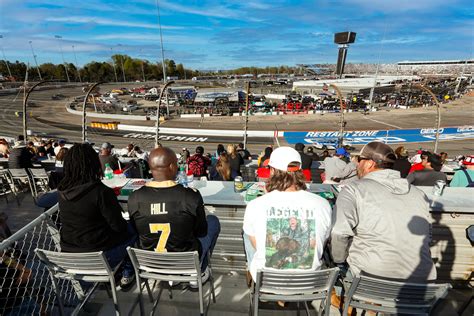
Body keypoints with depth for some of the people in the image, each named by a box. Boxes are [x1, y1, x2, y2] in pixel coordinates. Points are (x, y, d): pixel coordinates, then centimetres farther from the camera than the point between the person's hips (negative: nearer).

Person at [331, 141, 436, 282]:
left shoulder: (353, 190, -10)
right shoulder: (419, 194, 9)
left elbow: (338, 234, -20)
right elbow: (427, 235, 17)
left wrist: (339, 260, -2)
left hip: (371, 277, -6)